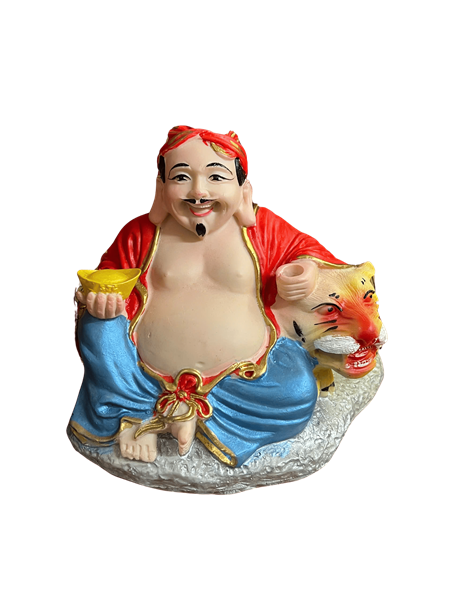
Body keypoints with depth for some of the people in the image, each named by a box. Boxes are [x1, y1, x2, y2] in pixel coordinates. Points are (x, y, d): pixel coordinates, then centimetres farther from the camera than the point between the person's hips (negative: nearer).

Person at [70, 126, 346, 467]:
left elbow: (309, 251, 8)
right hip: (150, 372, 1)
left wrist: (304, 274, -16)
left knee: (298, 393, -25)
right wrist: (100, 297, -15)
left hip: (241, 374, 0)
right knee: (97, 326, -20)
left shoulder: (262, 227, 0)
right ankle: (131, 414, -5)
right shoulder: (140, 233, 2)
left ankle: (190, 411, -13)